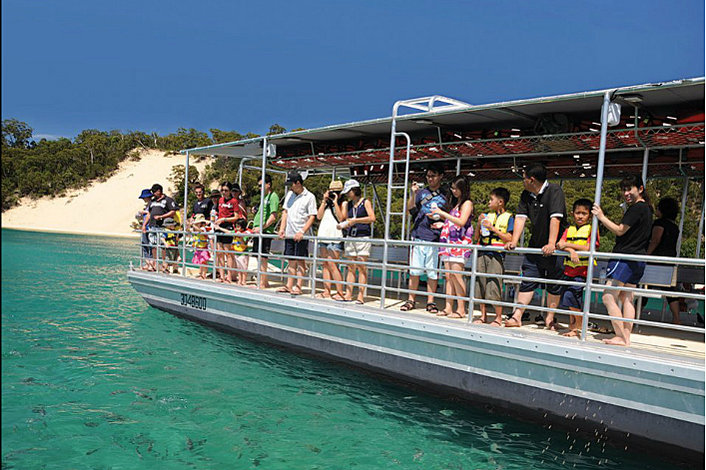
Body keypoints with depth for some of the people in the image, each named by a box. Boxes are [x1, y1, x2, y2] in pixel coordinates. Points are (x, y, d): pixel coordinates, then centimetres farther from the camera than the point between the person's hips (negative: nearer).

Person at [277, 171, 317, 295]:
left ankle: (298, 286, 2)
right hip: (289, 234, 6)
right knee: (291, 261, 11)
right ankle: (289, 286, 17)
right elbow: (285, 212, 15)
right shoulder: (289, 194, 13)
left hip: (301, 235, -6)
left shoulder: (309, 197, -6)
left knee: (300, 261, -2)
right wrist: (282, 229, 5)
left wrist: (302, 232, -19)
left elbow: (312, 217, -10)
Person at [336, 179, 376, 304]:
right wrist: (336, 203, 3)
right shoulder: (348, 204, 16)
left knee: (362, 267, -6)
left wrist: (355, 220, -14)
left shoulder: (365, 202, 1)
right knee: (351, 268, 4)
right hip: (350, 237, 5)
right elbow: (342, 218, 9)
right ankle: (348, 295, 5)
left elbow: (372, 218, -11)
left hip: (363, 237, -5)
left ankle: (361, 296, -6)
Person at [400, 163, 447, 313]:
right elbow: (410, 209, 1)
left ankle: (430, 301, 12)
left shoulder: (445, 195, 9)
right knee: (414, 270, 2)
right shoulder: (421, 191, 11)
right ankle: (411, 300, 12)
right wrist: (413, 194, -13)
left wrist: (442, 223, -5)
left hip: (435, 238, -1)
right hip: (419, 236, 1)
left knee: (432, 272, 3)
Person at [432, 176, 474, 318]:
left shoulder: (467, 203, -2)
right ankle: (448, 308, 6)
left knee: (456, 275, -12)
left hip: (460, 242, -8)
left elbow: (461, 222, -16)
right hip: (449, 242, 8)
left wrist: (442, 213, -15)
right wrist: (440, 219, 10)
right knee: (448, 276, 4)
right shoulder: (455, 203, 22)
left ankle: (461, 309, -9)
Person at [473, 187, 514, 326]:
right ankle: (483, 316, 18)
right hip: (482, 253, 6)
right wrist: (479, 224, -1)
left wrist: (492, 228, -13)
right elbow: (477, 237, 15)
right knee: (480, 285, 6)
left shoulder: (508, 217, 0)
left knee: (494, 287, -7)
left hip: (497, 255, -5)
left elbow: (509, 238, -9)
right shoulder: (487, 216, 14)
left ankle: (498, 318, 5)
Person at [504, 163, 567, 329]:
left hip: (554, 247, -5)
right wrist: (514, 241, -16)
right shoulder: (526, 195, 4)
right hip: (535, 245, 5)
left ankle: (549, 318, 16)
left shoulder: (554, 191, -15)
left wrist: (551, 244, -34)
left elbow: (555, 218, -25)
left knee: (554, 284, 5)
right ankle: (517, 316, 1)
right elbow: (520, 218, -3)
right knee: (527, 281, 2)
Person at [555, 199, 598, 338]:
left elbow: (588, 248, -14)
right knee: (570, 301, 10)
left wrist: (568, 245, -14)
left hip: (582, 270, -6)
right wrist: (571, 251, -22)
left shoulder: (591, 229, -1)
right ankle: (572, 327, 24)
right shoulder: (569, 229, 14)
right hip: (569, 268, 6)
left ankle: (578, 327, 3)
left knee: (571, 297, -14)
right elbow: (559, 244, -2)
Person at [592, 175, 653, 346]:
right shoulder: (647, 209, 18)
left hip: (625, 258, -10)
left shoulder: (636, 208, -13)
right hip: (637, 261, 10)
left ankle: (621, 337, -10)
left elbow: (620, 230, -13)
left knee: (608, 297, -10)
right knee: (627, 298, 12)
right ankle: (626, 337, 12)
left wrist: (601, 217, -8)